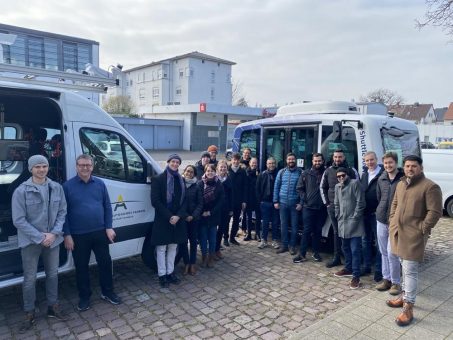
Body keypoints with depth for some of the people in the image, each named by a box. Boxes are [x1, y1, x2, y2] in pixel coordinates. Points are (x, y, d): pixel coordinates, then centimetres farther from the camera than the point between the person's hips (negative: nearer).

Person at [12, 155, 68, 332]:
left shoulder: (57, 188, -3)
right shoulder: (21, 191, -13)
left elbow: (62, 212, 1)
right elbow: (18, 220, -13)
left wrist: (54, 234, -11)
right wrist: (40, 237, -16)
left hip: (52, 239, 3)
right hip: (31, 241, -3)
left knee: (53, 274, 15)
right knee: (30, 279, 8)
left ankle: (53, 307, 33)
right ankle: (29, 314, 26)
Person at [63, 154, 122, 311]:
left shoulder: (100, 184, 3)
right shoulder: (67, 186, -5)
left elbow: (107, 207, 6)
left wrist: (109, 227, -1)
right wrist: (67, 235, -8)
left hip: (100, 232, 2)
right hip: (78, 235, -2)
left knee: (105, 262, 11)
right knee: (81, 267, 11)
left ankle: (107, 292, 29)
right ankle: (84, 297, 28)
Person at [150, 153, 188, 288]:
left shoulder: (181, 180, 7)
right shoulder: (158, 179, -8)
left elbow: (185, 200, 5)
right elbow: (155, 201, -13)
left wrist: (178, 216, -11)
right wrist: (169, 216, -17)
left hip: (178, 219, 5)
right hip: (162, 220, -5)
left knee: (173, 247, 14)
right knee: (162, 249, 5)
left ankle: (170, 272, 27)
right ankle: (162, 275, 17)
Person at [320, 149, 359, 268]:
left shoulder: (351, 170, -3)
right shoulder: (328, 171, 7)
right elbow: (322, 187, 14)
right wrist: (327, 203, 7)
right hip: (332, 207, 4)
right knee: (336, 232, 12)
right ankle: (337, 257, 20)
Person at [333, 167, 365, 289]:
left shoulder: (355, 183, -8)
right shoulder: (337, 187, 14)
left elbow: (360, 202, -12)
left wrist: (354, 217, -13)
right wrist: (338, 217, 12)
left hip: (353, 222, -7)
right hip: (342, 222, 7)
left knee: (355, 249, -6)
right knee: (346, 247, 17)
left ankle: (356, 275, 0)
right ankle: (348, 268, 32)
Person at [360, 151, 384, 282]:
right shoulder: (364, 174, 11)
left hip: (377, 214, -7)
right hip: (365, 214, 7)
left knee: (378, 243, 4)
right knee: (365, 241, 15)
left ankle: (379, 271, 15)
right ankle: (366, 267, 28)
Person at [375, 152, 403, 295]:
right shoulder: (381, 179, 7)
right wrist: (380, 211, 13)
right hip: (381, 220, 6)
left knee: (392, 253, -4)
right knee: (384, 252, 13)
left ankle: (396, 282, 14)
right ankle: (387, 279, 27)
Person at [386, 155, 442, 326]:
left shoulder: (430, 186, -12)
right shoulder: (400, 184, 12)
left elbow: (435, 212, -15)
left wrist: (422, 229, -15)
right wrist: (392, 221, 12)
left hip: (414, 235, -7)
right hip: (397, 232, 7)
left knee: (410, 270, -5)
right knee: (405, 267, 20)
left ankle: (408, 309, 2)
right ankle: (405, 296, 35)